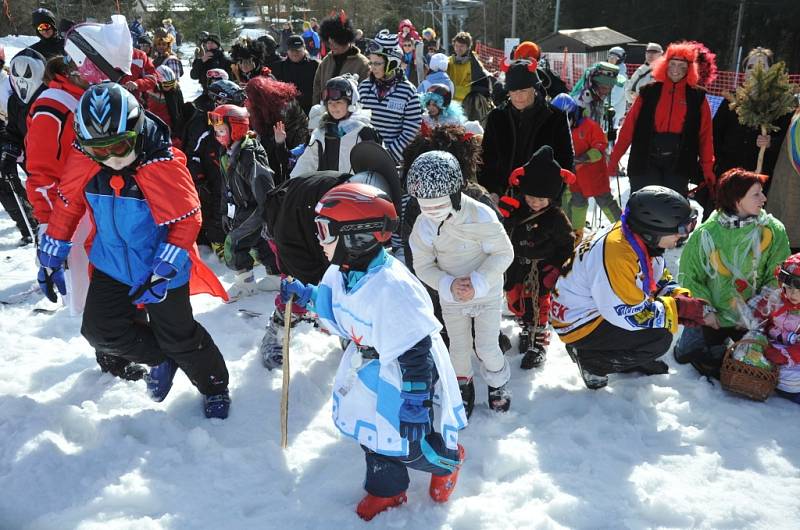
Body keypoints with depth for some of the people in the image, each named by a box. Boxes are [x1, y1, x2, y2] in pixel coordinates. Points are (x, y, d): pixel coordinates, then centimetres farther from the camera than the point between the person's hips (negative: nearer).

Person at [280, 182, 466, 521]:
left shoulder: (391, 286, -36)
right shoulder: (340, 272, -7)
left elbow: (415, 351, -31)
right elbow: (337, 309, 15)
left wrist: (415, 402, -27)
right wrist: (305, 297, 2)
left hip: (404, 375, -8)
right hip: (368, 368, 8)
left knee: (409, 445, 5)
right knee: (373, 431, 20)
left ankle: (448, 460, 39)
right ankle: (386, 489, 46)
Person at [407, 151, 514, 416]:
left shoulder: (481, 216, -27)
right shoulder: (423, 225, -17)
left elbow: (503, 253, -18)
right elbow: (423, 266, -7)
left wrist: (478, 282, -28)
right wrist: (449, 286, -24)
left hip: (488, 294, -2)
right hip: (451, 298, 3)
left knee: (486, 348, 2)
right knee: (459, 348, 14)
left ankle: (498, 383, 34)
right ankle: (463, 385, 44)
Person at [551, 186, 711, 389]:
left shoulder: (643, 240, -5)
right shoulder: (617, 254, -33)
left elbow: (662, 282, 9)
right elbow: (630, 313, -28)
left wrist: (690, 304, -9)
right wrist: (682, 309, -20)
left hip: (606, 309, 10)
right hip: (579, 324, -9)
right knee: (659, 339, -22)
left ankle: (633, 360, 14)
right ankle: (592, 360, -4)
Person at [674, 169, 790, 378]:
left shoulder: (774, 230, -8)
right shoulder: (706, 233, -11)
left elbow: (777, 277, -7)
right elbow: (689, 275, -3)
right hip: (713, 316, 0)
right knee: (685, 353, 2)